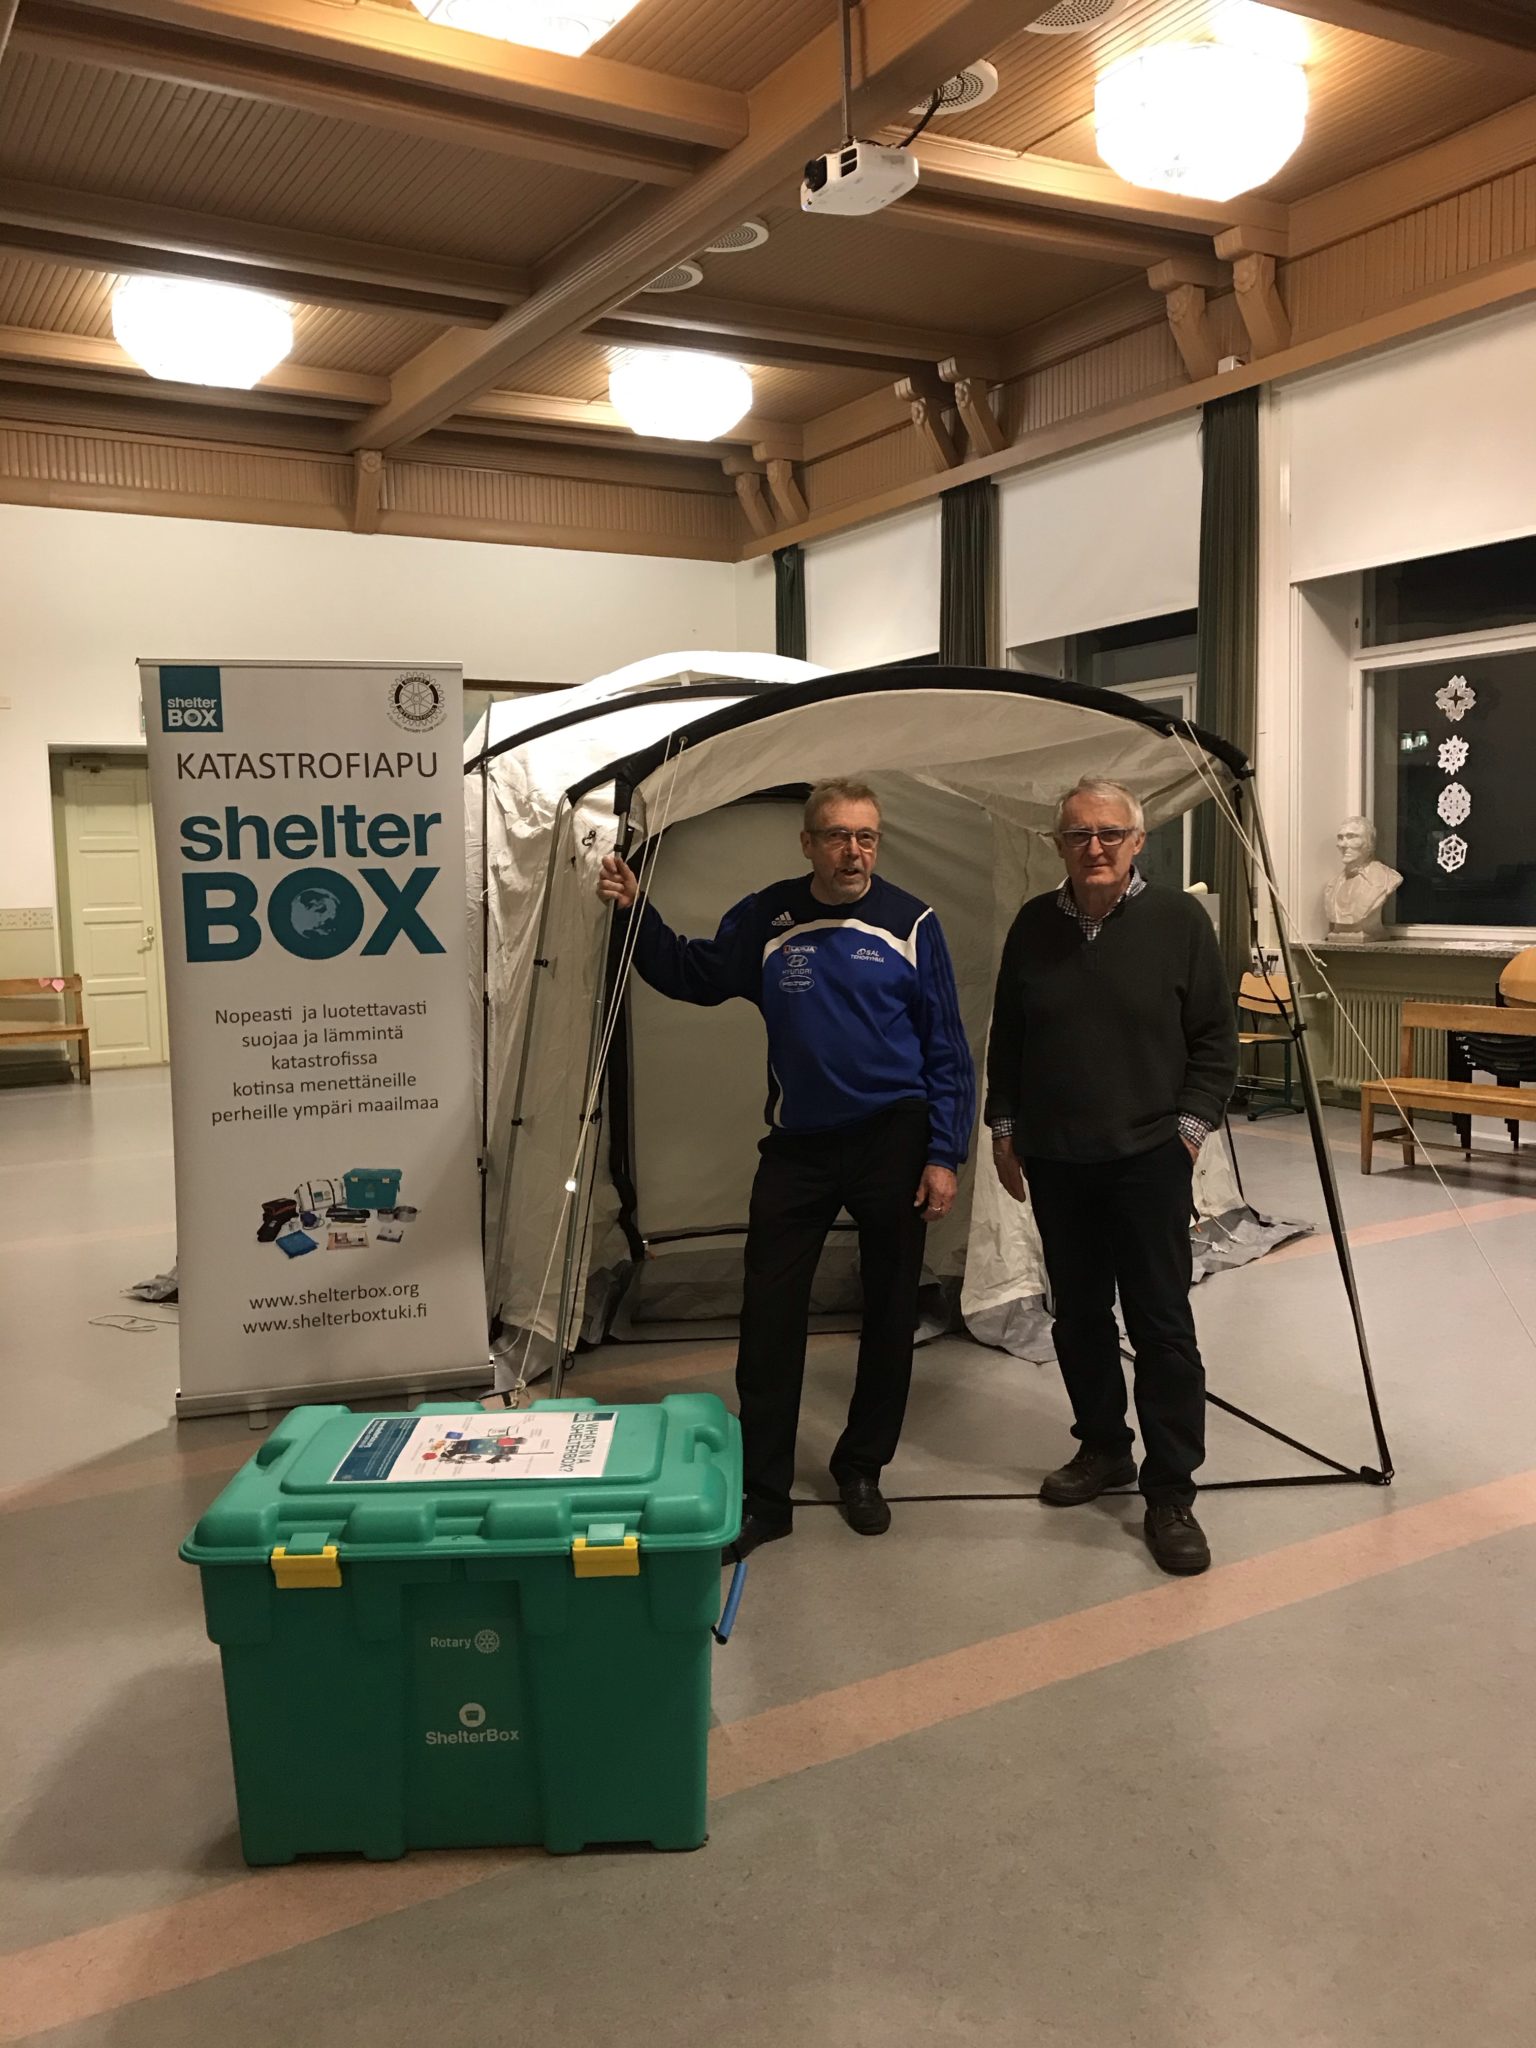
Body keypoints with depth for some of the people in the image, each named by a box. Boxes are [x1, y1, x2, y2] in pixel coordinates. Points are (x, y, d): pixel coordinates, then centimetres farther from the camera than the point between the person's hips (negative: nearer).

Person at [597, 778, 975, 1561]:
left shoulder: (910, 924, -6)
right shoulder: (765, 919, -1)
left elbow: (946, 1050, -3)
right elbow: (692, 975, 12)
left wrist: (944, 1154, -7)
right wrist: (636, 912, -3)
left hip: (892, 1141, -1)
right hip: (797, 1145, 1)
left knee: (889, 1316, 10)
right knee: (768, 1318, 0)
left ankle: (862, 1472, 29)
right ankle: (762, 1494, 11)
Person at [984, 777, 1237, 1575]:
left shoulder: (1179, 920, -5)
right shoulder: (1034, 925, 4)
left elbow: (1215, 1038, 0)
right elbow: (1006, 1037, 12)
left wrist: (1192, 1123, -7)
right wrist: (1003, 1127, 10)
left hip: (1147, 1157, -4)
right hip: (1053, 1159, 4)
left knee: (1161, 1324, -3)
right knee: (1077, 1316, 13)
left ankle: (1170, 1492, 7)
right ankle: (1102, 1448, 32)